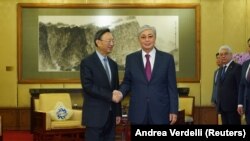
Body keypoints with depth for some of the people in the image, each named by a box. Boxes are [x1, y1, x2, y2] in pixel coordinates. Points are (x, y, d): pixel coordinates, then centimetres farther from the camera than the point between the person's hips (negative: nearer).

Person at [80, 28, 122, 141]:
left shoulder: (113, 64, 15)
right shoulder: (87, 62, -6)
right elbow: (88, 86, -17)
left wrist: (118, 113, 12)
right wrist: (110, 96, -19)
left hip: (110, 115, 6)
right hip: (95, 115, -6)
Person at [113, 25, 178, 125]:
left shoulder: (167, 58, 1)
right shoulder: (131, 58, 5)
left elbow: (172, 87, 1)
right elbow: (127, 82, 11)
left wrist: (173, 110, -3)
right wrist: (120, 92, -11)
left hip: (161, 111, -1)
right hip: (138, 112, 1)